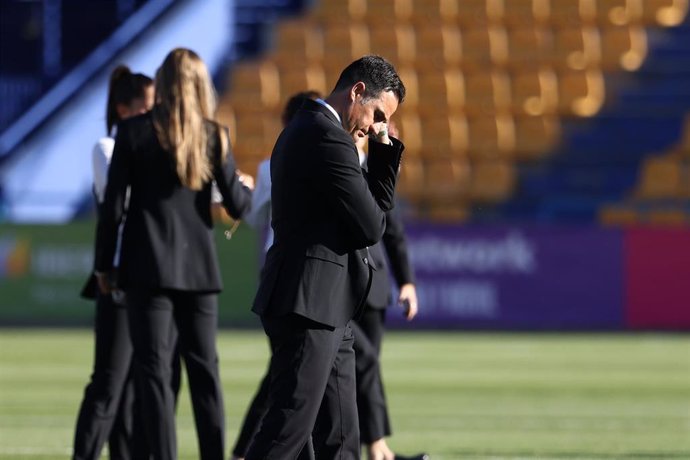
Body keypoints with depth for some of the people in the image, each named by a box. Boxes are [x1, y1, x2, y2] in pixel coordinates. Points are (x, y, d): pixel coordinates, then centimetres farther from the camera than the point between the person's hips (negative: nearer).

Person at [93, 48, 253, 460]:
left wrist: (104, 264, 4)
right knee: (204, 367, 9)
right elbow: (237, 206, 2)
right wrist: (247, 189, 25)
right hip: (199, 265, 3)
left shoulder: (134, 131, -4)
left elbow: (113, 205, -5)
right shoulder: (214, 135, 1)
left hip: (148, 266, -2)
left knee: (154, 367, -2)